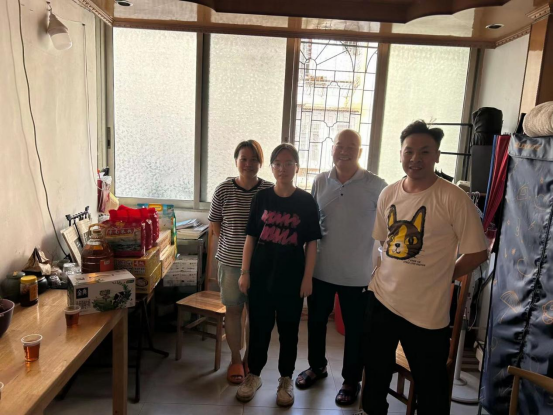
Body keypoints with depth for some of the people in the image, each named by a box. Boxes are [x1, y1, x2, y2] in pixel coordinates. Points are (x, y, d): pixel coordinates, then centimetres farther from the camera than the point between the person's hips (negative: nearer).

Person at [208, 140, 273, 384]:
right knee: (233, 310, 11)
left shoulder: (270, 191, -5)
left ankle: (250, 359, 31)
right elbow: (215, 223, 6)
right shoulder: (223, 190, -5)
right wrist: (230, 245, 3)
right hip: (231, 261, 0)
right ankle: (235, 360, 29)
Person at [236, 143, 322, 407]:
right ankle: (254, 375, 31)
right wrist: (245, 272, -1)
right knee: (259, 326, 12)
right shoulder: (261, 198, 1)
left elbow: (311, 243, -2)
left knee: (288, 329, 11)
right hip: (261, 273, 2)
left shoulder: (306, 201, -3)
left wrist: (308, 277, -5)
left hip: (292, 276, -1)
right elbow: (251, 237, 2)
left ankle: (286, 380, 30)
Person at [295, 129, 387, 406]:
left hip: (358, 274, -3)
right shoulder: (320, 181, 1)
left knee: (355, 329, 11)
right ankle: (316, 366, 42)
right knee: (316, 321, 18)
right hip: (321, 269, 4)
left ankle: (351, 380, 33)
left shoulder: (376, 186, -9)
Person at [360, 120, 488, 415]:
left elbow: (477, 253, -10)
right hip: (381, 299, 5)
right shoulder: (388, 194, 2)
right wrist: (395, 274, 6)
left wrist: (437, 278, -3)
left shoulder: (453, 198, -14)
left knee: (430, 387, 12)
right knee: (375, 372, 23)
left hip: (427, 310, -5)